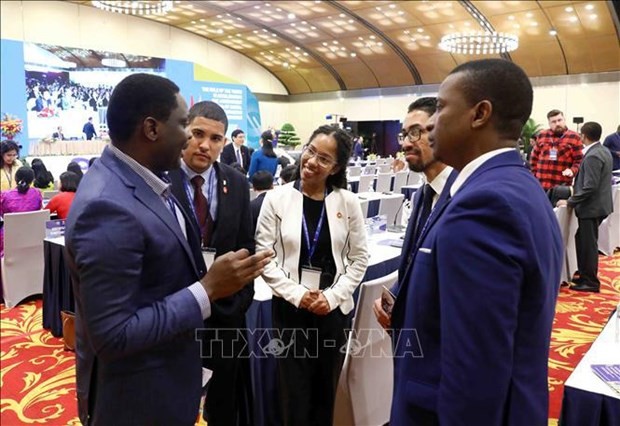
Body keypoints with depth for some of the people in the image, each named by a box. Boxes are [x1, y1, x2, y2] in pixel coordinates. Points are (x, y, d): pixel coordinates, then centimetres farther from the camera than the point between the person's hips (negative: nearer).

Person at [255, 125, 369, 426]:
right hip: (290, 307, -1)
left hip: (333, 308, 1)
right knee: (295, 394, 11)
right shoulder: (276, 199, -7)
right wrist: (297, 294, -14)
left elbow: (359, 258, 0)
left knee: (326, 392, 17)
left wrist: (333, 296, -10)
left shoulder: (348, 202, -3)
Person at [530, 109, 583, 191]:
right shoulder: (542, 136, 11)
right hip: (541, 185, 3)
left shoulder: (574, 137, 1)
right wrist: (535, 174, 10)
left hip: (562, 186, -3)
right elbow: (534, 157, 18)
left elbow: (580, 160, -3)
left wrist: (572, 171, -21)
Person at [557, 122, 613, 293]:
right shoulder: (604, 151, 10)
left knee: (588, 245, 0)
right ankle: (585, 275, 28)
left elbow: (590, 187, -25)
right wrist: (577, 184, 20)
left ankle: (591, 282, 11)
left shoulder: (592, 156, -21)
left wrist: (570, 202, -20)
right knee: (583, 241, 18)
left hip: (591, 207, -10)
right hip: (599, 204, 10)